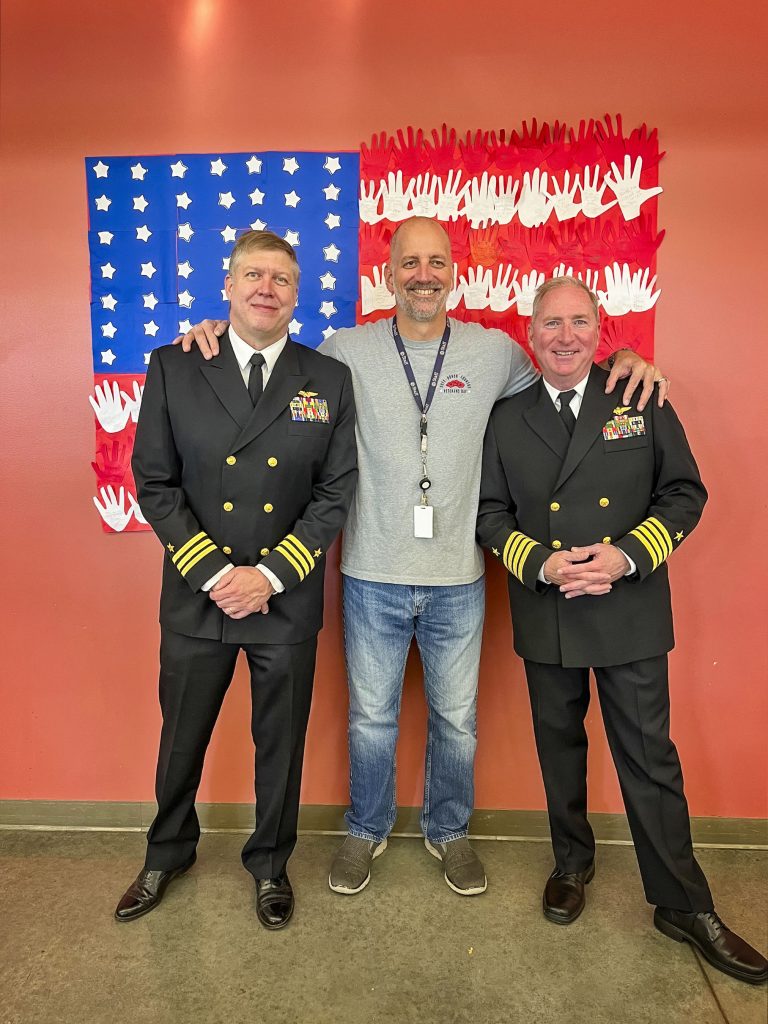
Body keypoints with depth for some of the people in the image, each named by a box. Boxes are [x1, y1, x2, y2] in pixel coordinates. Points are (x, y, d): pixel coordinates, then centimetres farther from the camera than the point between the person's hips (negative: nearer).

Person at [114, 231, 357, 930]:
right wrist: (216, 573, -12)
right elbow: (155, 484, -3)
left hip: (288, 603, 0)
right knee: (181, 739, 18)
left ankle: (270, 864, 41)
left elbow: (335, 493, -3)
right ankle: (169, 854, 47)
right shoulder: (174, 369, -1)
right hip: (196, 598, 1)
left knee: (281, 743, 16)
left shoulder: (329, 380, -1)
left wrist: (270, 575, -12)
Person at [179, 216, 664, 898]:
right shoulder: (348, 350, -2)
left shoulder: (495, 351, 1)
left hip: (457, 579, 1)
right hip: (373, 576, 0)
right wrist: (219, 333, -2)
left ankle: (449, 831, 43)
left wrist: (619, 360, 0)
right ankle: (367, 830, 41)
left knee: (457, 720, 16)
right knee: (371, 718, 15)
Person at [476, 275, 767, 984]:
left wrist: (627, 555, -16)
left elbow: (685, 493, -1)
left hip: (631, 613, -1)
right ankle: (572, 865, 40)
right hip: (545, 618, 2)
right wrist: (542, 564, -15)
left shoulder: (643, 401, 0)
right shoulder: (507, 418, 2)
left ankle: (684, 904, 26)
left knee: (650, 758, 7)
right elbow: (490, 513, 2)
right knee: (560, 747, 17)